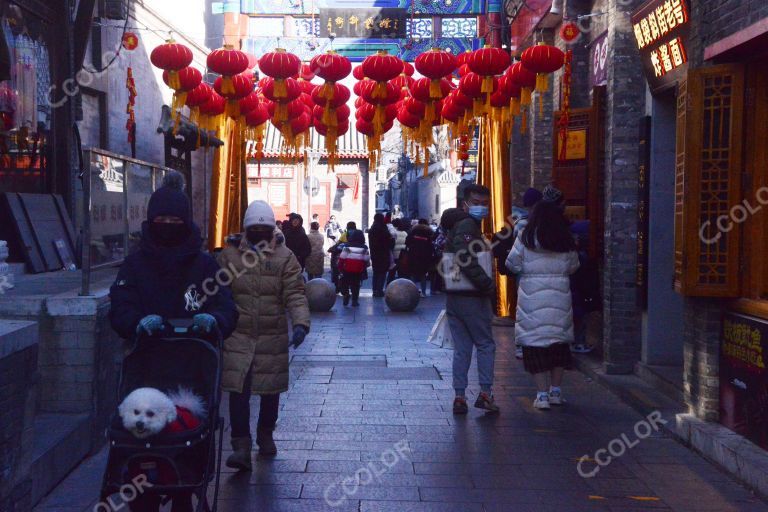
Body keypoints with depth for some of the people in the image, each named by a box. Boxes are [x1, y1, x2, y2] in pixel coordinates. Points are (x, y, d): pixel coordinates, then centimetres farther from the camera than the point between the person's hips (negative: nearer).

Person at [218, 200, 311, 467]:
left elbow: (295, 294, -7)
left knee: (270, 390, 12)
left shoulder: (284, 257, 1)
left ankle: (265, 435, 35)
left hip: (273, 336, 0)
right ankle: (241, 446, -4)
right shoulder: (229, 255, 5)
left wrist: (301, 322, -22)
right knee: (238, 390, -9)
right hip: (237, 335, 0)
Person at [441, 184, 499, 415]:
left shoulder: (455, 226, 18)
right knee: (486, 344, 3)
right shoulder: (467, 225, -13)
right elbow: (467, 261, -27)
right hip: (471, 298, -9)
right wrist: (488, 284, -23)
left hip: (452, 297, 9)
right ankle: (485, 392, 3)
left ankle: (459, 396, 11)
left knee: (461, 348, 10)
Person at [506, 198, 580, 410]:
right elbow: (573, 267, 13)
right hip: (560, 296, 3)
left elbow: (512, 264, -1)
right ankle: (556, 391, 21)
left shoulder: (526, 238, -6)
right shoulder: (566, 241, 3)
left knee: (535, 345, 2)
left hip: (532, 299, -3)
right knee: (559, 343, 15)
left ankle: (542, 394, 0)